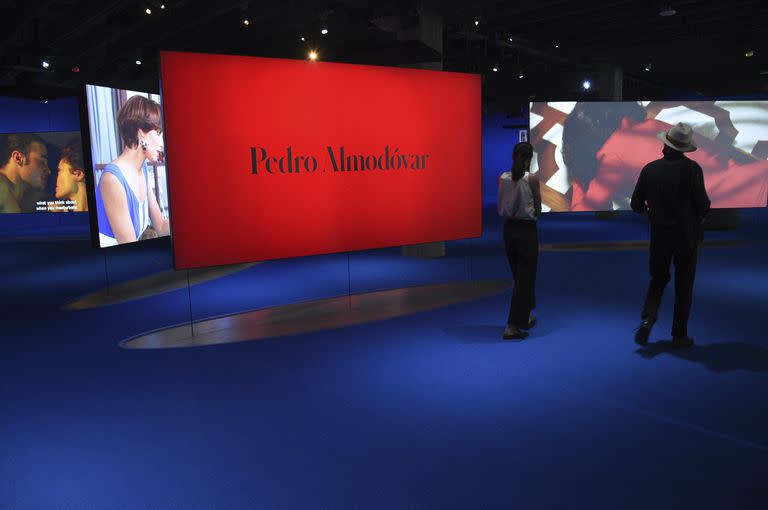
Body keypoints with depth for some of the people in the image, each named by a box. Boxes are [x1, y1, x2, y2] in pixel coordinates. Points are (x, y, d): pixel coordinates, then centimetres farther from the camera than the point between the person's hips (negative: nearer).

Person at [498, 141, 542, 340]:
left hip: (509, 229, 5)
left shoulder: (502, 178, 0)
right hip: (526, 230, -5)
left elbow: (501, 208, 7)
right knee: (525, 277, 2)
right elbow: (538, 211, -4)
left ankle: (524, 317, 33)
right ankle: (513, 325, -2)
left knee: (519, 275, 20)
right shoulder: (532, 179, -12)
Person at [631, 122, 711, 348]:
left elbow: (636, 205, -1)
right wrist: (699, 216, 10)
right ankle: (679, 335, 14)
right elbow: (703, 204, -13)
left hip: (659, 234, 2)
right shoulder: (691, 168, -12)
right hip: (687, 235, -2)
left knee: (658, 279, 19)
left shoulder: (650, 169, -4)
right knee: (684, 285, 9)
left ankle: (647, 318, -3)